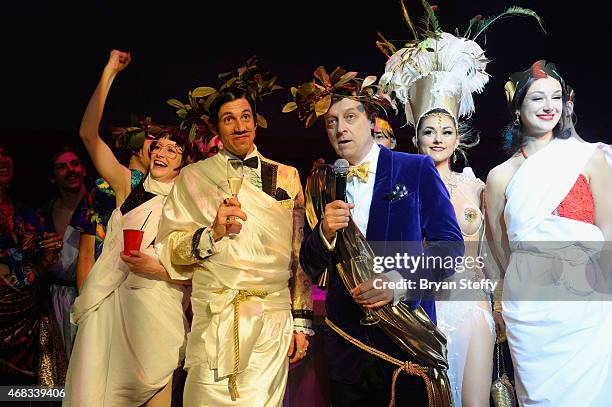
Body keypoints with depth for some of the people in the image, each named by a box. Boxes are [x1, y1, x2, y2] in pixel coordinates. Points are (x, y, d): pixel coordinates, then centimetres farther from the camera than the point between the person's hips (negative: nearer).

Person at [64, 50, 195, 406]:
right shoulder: (129, 186, 8)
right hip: (111, 304, 1)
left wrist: (158, 269, -13)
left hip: (158, 307, -1)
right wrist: (109, 72, -3)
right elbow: (89, 135, -1)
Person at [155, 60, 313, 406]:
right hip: (214, 320, -1)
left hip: (274, 322, 1)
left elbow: (299, 254, 10)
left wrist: (302, 322, 6)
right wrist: (213, 233, -17)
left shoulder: (287, 177, 11)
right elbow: (169, 250, 1)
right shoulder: (194, 177, 6)